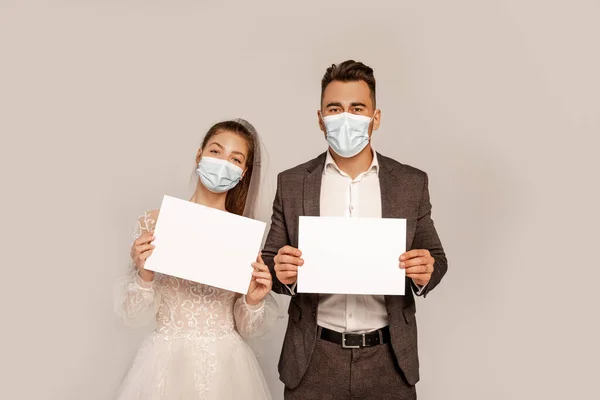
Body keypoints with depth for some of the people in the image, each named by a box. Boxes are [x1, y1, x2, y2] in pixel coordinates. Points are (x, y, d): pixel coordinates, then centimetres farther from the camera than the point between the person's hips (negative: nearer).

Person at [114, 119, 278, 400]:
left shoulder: (247, 235, -4)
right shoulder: (153, 223, -7)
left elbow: (248, 329, 1)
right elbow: (134, 315, -4)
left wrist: (253, 301, -18)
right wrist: (145, 275, -21)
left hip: (226, 365, 1)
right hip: (168, 362, -1)